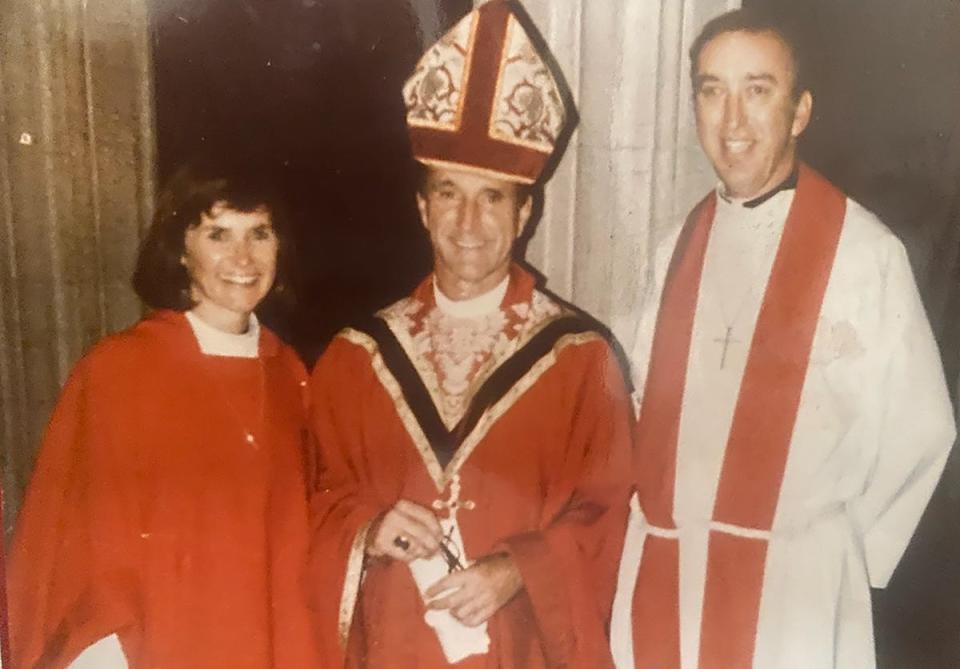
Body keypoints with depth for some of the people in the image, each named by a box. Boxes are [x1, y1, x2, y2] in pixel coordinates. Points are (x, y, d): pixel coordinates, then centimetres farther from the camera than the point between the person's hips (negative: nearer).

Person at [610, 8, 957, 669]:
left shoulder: (864, 251, -12)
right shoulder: (684, 240, 4)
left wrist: (842, 559, 0)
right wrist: (654, 516, 3)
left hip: (789, 585, -4)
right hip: (663, 570, 5)